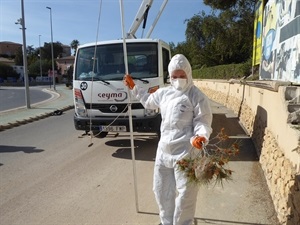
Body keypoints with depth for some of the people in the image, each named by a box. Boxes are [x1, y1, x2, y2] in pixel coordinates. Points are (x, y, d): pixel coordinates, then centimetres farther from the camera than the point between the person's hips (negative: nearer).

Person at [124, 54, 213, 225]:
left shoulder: (197, 96, -10)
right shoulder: (164, 93, 9)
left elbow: (202, 123, -11)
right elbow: (149, 101, 28)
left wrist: (200, 137, -31)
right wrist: (134, 87, 27)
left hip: (185, 152, -6)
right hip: (164, 150, 7)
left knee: (185, 193, 2)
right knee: (162, 190, 19)